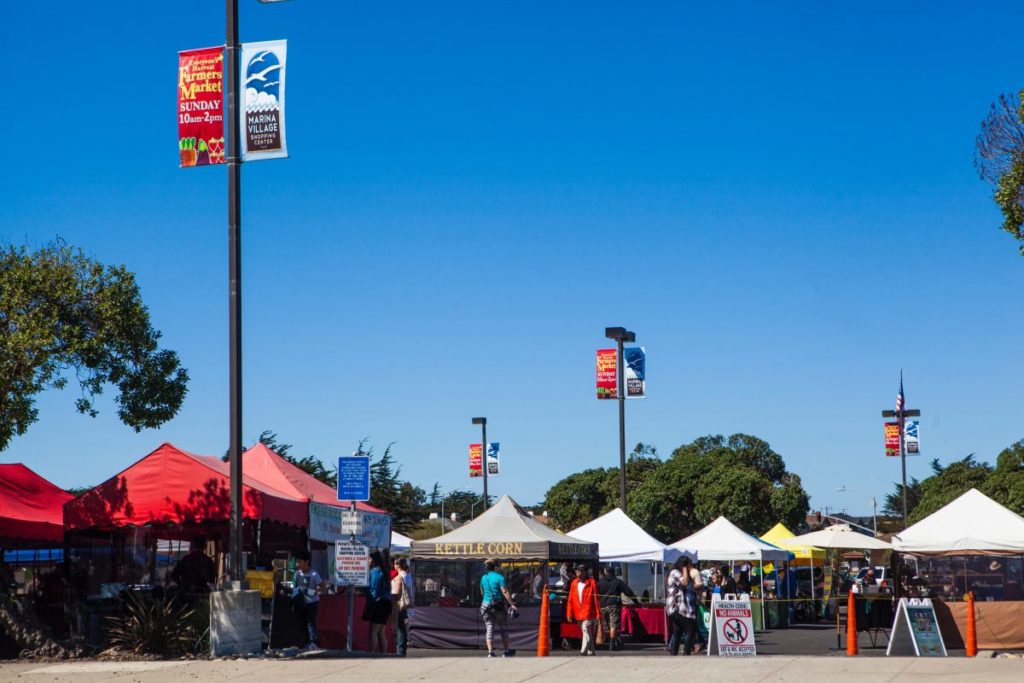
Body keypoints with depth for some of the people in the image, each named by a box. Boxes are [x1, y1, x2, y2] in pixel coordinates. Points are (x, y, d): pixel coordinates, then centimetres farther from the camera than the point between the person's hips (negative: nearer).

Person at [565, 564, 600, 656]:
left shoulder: (592, 583, -3)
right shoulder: (574, 583, 9)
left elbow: (596, 599, -4)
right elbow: (570, 599, 9)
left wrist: (598, 614, -7)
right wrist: (569, 614, 4)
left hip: (588, 612, -5)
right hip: (578, 613, 5)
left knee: (586, 630, -15)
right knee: (587, 632, 12)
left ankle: (584, 650, -21)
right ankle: (591, 651, 20)